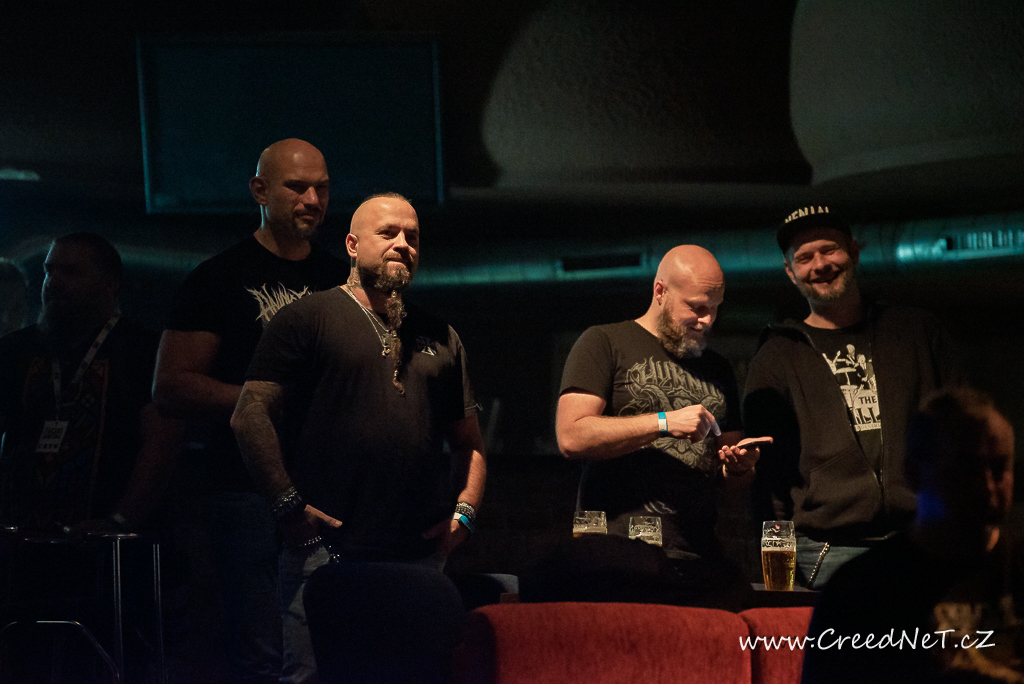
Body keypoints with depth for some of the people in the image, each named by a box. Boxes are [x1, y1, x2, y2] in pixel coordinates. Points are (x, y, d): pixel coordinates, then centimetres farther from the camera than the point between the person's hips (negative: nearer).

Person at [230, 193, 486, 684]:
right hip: (325, 551, -5)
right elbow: (250, 415, -5)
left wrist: (465, 510, 9)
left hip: (420, 554, 5)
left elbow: (467, 441, 25)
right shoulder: (308, 319, 3)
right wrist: (288, 504, -11)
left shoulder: (440, 338, 19)